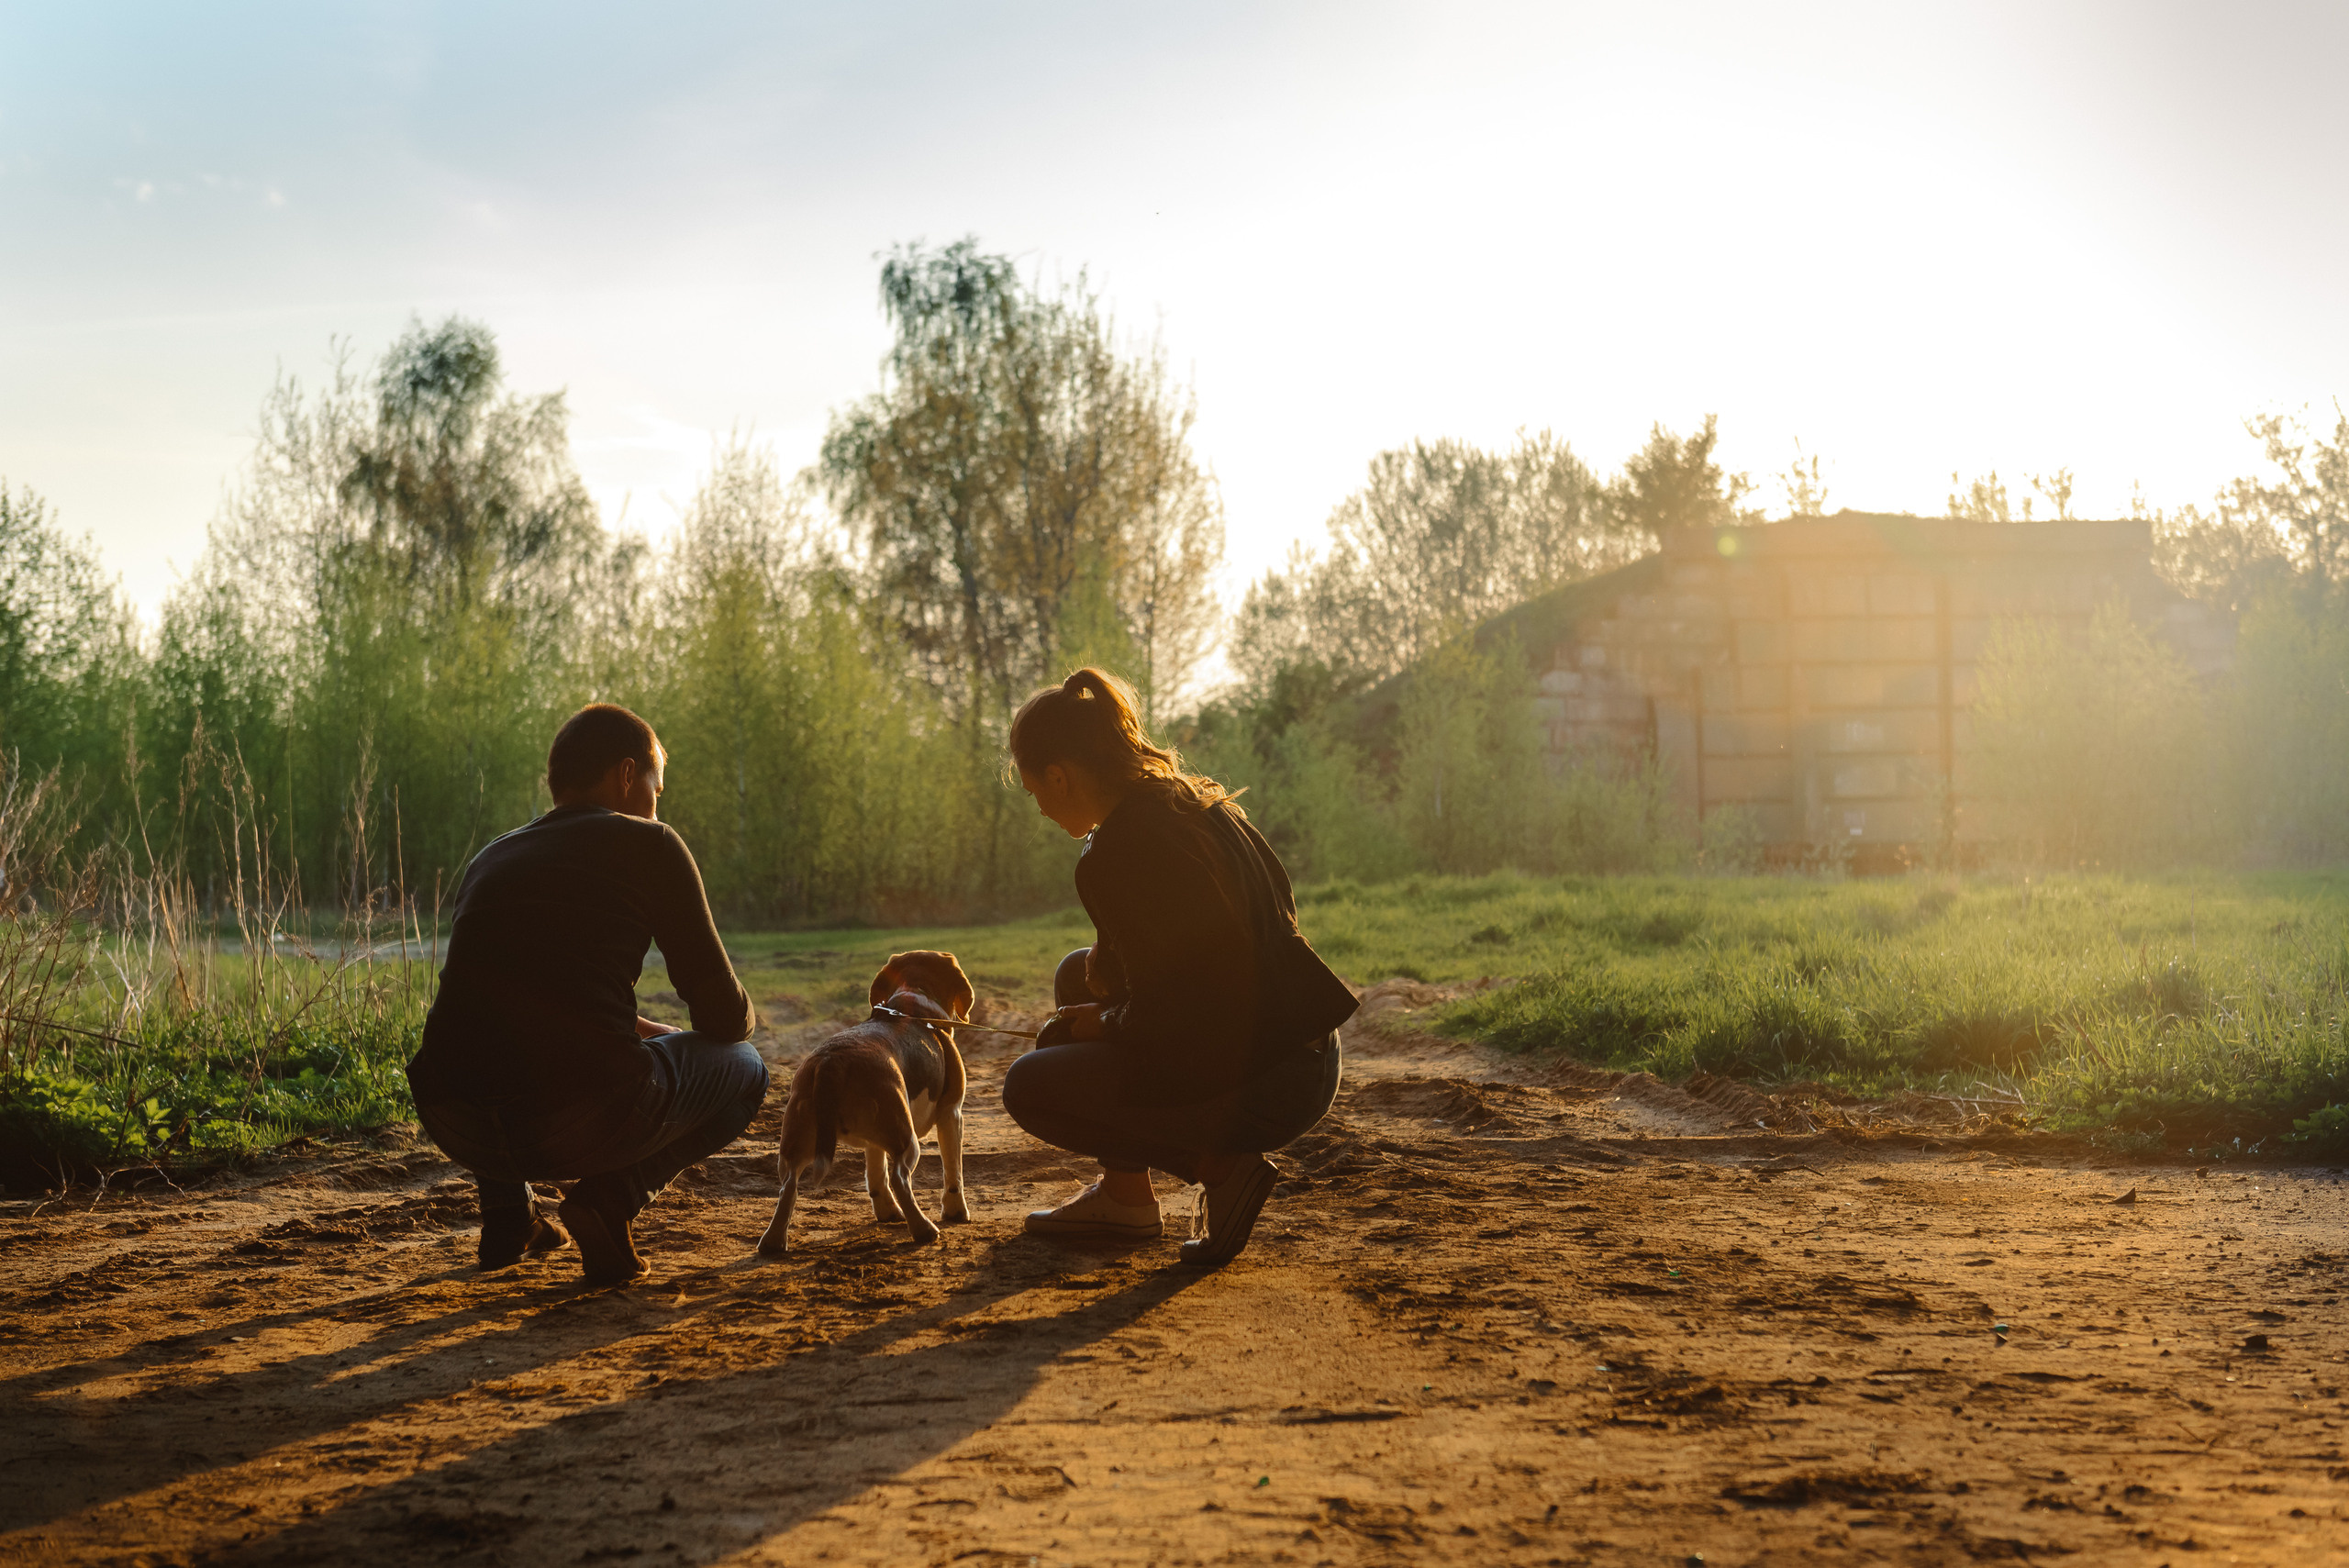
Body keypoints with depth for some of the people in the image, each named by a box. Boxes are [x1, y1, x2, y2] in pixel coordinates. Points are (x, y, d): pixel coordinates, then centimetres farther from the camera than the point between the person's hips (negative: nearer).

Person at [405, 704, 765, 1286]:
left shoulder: (489, 859, 21)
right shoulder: (648, 845, 7)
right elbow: (724, 1014, 9)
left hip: (457, 1128, 6)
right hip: (584, 1125, -6)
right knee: (743, 1068, 22)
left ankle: (506, 1215, 24)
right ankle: (612, 1195, 1)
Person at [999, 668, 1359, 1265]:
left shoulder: (1120, 852, -20)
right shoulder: (1198, 800, 8)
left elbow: (1157, 1021, -19)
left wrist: (1102, 1022, 1)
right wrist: (1110, 959, 9)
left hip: (1261, 1091, -9)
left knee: (1028, 1086, 3)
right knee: (1077, 975, 23)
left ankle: (1218, 1165, -3)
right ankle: (1121, 1194, 24)